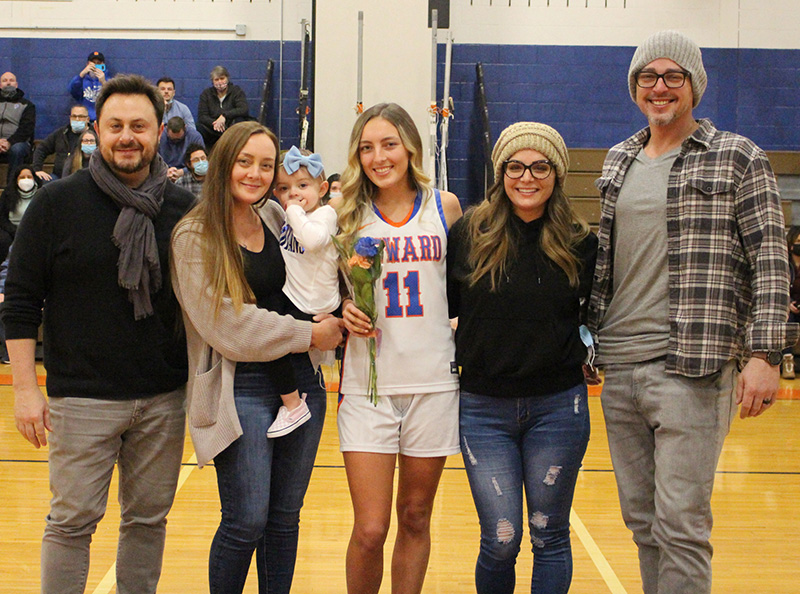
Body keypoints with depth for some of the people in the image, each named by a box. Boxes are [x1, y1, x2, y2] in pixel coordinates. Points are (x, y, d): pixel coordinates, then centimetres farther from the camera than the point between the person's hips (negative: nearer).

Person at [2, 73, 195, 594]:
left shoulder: (184, 209, 4)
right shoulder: (57, 204, -2)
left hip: (164, 399, 3)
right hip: (82, 398, -2)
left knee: (149, 519, 11)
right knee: (72, 521, 2)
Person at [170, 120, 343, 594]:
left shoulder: (278, 218, 9)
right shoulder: (195, 237, -7)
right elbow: (228, 326, -13)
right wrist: (309, 334, -9)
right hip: (241, 389, -5)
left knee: (285, 517, 11)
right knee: (246, 522, -4)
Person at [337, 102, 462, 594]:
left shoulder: (444, 206, 4)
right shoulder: (348, 214, 3)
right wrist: (345, 311, -9)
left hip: (434, 381, 1)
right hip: (367, 384, -1)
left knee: (415, 518, 12)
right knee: (370, 530, -4)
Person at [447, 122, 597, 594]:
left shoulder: (580, 243, 0)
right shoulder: (469, 235, -2)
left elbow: (596, 314, 13)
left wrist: (594, 353, 0)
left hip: (557, 407, 1)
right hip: (484, 408, 0)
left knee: (550, 536, 9)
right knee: (501, 541, 1)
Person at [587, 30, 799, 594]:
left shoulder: (738, 158, -1)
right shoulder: (618, 161, 16)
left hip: (691, 369, -5)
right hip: (618, 368, 6)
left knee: (681, 525, -6)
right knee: (642, 520, 12)